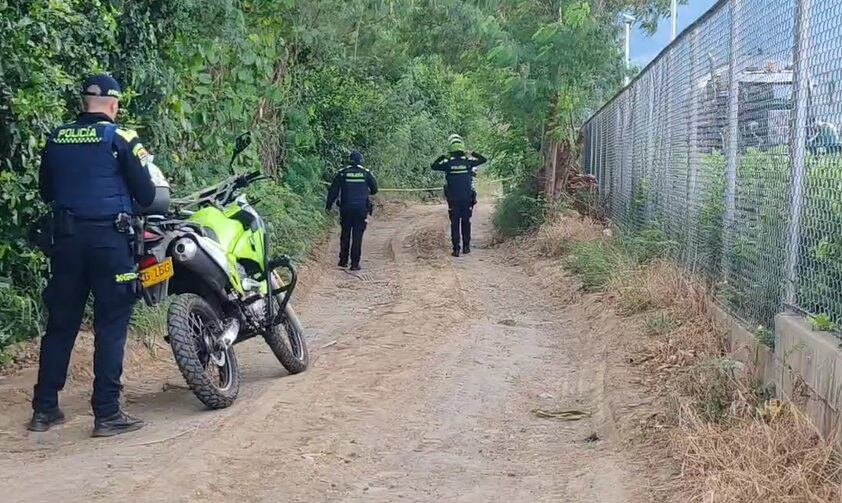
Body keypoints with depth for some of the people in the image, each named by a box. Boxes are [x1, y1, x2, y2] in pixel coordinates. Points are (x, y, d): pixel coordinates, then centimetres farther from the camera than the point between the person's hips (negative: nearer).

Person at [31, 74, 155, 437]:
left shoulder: (55, 139, 9)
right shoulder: (121, 138, -4)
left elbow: (46, 193, 18)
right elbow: (145, 195, -4)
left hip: (66, 237, 5)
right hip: (109, 238, -5)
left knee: (60, 324, 12)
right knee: (111, 326, 0)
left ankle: (44, 409, 17)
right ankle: (107, 413, -1)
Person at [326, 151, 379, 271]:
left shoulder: (342, 173, 0)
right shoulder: (366, 173, 1)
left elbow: (333, 190, 0)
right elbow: (375, 189, 9)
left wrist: (328, 205, 7)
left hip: (346, 208, 1)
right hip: (361, 209, -1)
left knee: (345, 234, 14)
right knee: (357, 236, 1)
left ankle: (343, 261, 18)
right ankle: (355, 263, -1)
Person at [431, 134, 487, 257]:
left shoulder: (448, 163, -6)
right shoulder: (468, 161, -3)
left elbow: (434, 166, 9)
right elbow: (484, 159, 10)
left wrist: (443, 157, 15)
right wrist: (472, 154, 18)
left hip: (453, 199, -1)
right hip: (467, 198, 1)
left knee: (454, 223, 3)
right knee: (466, 222, 12)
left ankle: (456, 249, -1)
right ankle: (466, 247, 15)